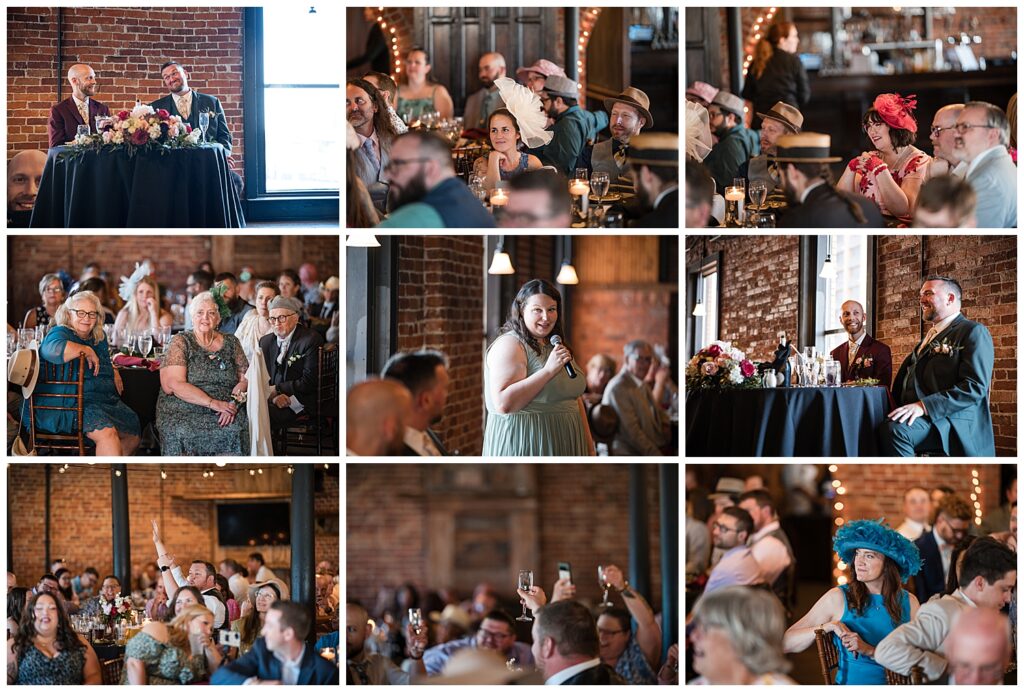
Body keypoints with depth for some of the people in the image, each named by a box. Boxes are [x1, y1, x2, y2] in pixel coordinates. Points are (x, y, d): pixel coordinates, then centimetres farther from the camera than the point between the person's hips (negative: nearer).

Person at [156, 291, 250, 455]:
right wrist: (213, 403, -14)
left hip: (225, 414, 2)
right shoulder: (181, 342, 4)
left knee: (236, 432, -29)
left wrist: (233, 402, -11)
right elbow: (174, 385, -7)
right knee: (182, 434, -33)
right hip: (182, 412, -2)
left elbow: (245, 378, 11)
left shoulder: (231, 343, 15)